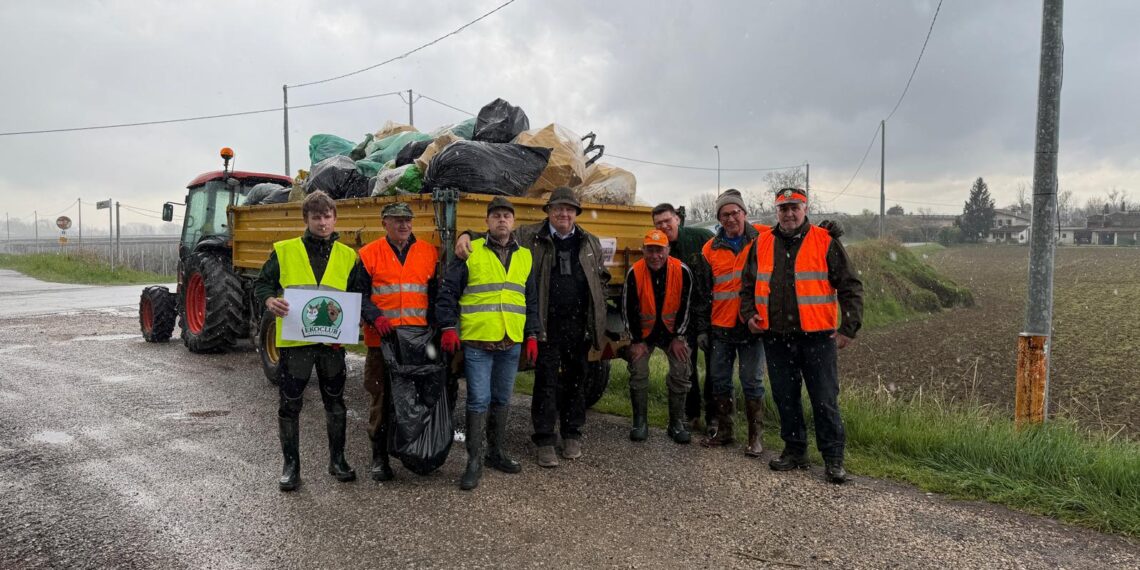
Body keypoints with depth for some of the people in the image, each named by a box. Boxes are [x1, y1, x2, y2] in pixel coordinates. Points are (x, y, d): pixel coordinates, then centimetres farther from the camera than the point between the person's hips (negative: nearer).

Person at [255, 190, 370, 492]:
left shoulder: (348, 256, 6)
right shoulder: (284, 251, 0)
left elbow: (359, 296, 8)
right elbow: (262, 284, 2)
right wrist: (269, 300, -20)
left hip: (333, 341, 2)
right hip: (294, 341, -2)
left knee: (335, 403, 12)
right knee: (290, 405, 5)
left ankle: (337, 459, 27)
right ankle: (291, 464, 19)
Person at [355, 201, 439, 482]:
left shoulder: (429, 253, 8)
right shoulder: (368, 254, 2)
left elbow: (438, 295, 11)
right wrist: (376, 318, -18)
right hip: (382, 340, -2)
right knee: (381, 398, 6)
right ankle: (379, 456, 17)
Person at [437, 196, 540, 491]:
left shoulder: (525, 257, 12)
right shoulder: (471, 252, -1)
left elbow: (531, 301, 16)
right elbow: (448, 292, -2)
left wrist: (532, 335, 11)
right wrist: (449, 328, -11)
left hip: (512, 344, 4)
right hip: (477, 342, -4)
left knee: (501, 399, 14)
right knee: (478, 401, -2)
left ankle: (496, 452, 29)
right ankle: (475, 461, 7)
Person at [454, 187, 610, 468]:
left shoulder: (591, 243, 10)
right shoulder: (530, 237, -2)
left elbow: (602, 277, 21)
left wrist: (595, 312, 12)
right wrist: (466, 236, -21)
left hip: (579, 326, 4)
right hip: (546, 325, -3)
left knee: (575, 380, 13)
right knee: (546, 382, 1)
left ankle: (572, 434, 28)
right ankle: (545, 440, 12)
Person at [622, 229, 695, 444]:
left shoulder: (682, 271, -19)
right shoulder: (634, 273, -21)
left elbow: (686, 306, -8)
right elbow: (628, 309, -12)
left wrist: (678, 338, -6)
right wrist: (637, 341, -9)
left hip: (672, 330, 1)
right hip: (643, 332, 0)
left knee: (681, 372, -4)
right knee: (638, 373, -5)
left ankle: (677, 423, 10)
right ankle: (640, 422, 10)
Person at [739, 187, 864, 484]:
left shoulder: (825, 242, -2)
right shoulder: (762, 244, 9)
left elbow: (850, 287, -1)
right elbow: (747, 284, 18)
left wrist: (849, 327, -8)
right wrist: (749, 313, 3)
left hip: (818, 337, -3)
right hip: (776, 337, 4)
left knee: (825, 400, 0)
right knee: (785, 398, 12)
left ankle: (833, 459, 11)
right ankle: (795, 450, 26)